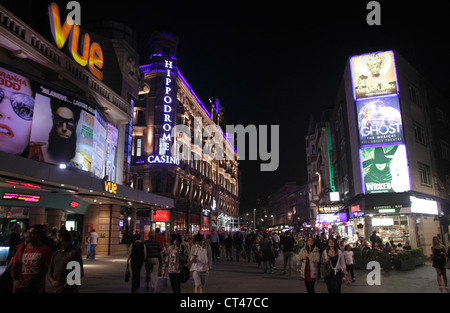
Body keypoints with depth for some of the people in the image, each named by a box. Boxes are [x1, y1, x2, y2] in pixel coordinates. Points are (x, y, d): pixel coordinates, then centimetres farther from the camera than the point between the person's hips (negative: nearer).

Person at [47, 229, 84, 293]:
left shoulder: (74, 252, -8)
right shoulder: (56, 253, 13)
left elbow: (80, 274, -12)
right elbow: (49, 272, 14)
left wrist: (65, 286, -16)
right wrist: (53, 281, -7)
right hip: (57, 290, 6)